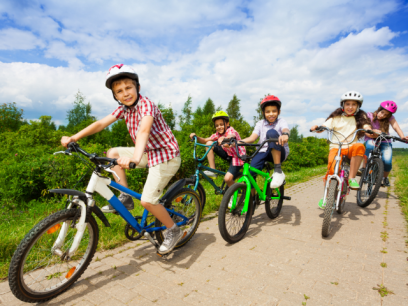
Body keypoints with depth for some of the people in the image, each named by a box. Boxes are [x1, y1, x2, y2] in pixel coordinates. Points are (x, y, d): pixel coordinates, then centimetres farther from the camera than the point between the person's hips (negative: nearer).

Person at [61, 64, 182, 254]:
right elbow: (101, 123, 0)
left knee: (147, 201, -14)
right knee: (112, 153, 7)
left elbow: (144, 130, -40)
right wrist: (74, 137, -11)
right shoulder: (123, 109, 2)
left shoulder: (146, 105, -22)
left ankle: (174, 231, 10)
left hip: (166, 155, -8)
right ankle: (125, 198, 11)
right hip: (149, 152, 8)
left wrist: (135, 158, -57)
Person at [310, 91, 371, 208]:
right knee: (332, 168, -26)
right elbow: (324, 127, -3)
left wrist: (369, 130, -29)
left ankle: (351, 178, -24)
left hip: (351, 147, 1)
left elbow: (366, 127, -5)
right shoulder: (336, 117, 8)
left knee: (359, 146, -35)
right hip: (336, 147, -1)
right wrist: (316, 127, -26)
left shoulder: (360, 117, 11)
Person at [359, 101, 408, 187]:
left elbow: (396, 127, -19)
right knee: (371, 145, -42)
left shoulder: (390, 118, -1)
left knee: (387, 161, -25)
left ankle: (385, 177, 9)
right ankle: (363, 168, -23)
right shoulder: (370, 115, -7)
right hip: (371, 140, -2)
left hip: (385, 142, 2)